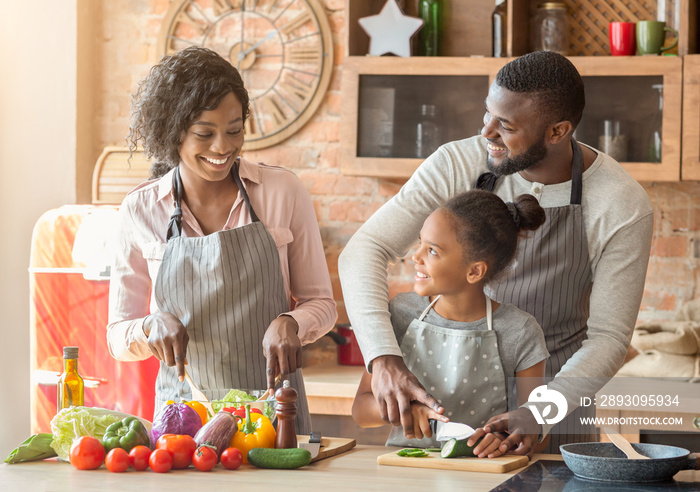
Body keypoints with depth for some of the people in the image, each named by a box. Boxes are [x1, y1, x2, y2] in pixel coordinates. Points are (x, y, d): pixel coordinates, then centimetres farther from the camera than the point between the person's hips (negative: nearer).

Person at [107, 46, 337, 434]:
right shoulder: (140, 212, 2)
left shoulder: (284, 192, 1)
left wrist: (290, 323, -11)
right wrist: (153, 326, -11)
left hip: (275, 412, 0)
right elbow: (118, 336, 9)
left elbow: (320, 302, 9)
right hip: (184, 412, 1)